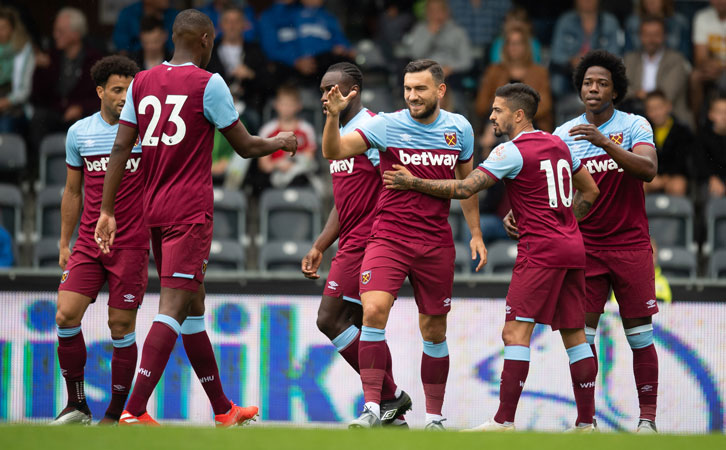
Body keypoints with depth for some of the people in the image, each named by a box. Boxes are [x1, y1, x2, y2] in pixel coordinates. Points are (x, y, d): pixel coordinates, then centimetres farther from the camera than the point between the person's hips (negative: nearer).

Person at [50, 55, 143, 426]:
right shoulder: (79, 132, 7)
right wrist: (64, 243, 15)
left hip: (131, 243, -3)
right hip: (88, 242, 3)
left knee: (121, 326, -2)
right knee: (66, 316, -8)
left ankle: (115, 414, 9)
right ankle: (76, 405, 5)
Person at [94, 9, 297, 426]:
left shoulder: (142, 82, 9)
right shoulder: (208, 83, -6)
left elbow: (121, 148, 5)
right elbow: (245, 146, -1)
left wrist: (108, 211, 7)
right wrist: (282, 142, 19)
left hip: (154, 211, 7)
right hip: (190, 211, -7)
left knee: (193, 307, 16)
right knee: (174, 307, -11)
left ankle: (223, 408, 26)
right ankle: (135, 410, -23)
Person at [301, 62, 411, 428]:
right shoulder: (340, 134, 19)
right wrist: (319, 247, 20)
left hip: (366, 243, -10)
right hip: (351, 243, 10)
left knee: (330, 319, -13)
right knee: (364, 328, 7)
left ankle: (389, 396, -9)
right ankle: (394, 416, 9)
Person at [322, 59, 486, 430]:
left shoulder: (459, 128, 4)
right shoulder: (388, 125, -6)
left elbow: (466, 182, 18)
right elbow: (334, 152, -13)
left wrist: (475, 233, 15)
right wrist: (333, 117, -31)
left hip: (436, 243, 2)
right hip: (389, 236, -2)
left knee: (434, 331, 7)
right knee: (373, 311, -22)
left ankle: (434, 416, 21)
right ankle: (372, 408, -19)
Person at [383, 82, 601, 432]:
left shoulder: (512, 151, -8)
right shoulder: (559, 144, 15)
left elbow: (464, 189, -11)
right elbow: (589, 190, 22)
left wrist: (413, 183, -4)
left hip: (540, 250, -8)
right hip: (572, 247, 8)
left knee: (515, 332, -10)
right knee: (574, 335, 9)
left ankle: (504, 421, -16)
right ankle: (586, 422, 9)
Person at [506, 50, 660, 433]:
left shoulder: (634, 126, -4)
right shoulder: (565, 134, 3)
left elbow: (648, 170, -21)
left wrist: (605, 142, -32)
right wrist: (516, 213, -18)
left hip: (630, 243, -2)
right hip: (585, 246, 2)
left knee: (639, 335, 0)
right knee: (582, 333, -3)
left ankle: (647, 418, 7)